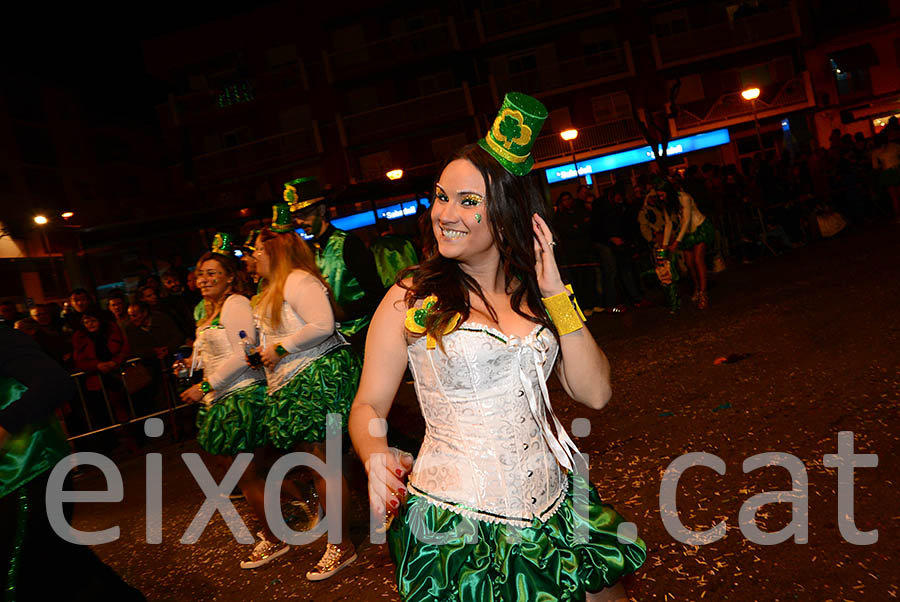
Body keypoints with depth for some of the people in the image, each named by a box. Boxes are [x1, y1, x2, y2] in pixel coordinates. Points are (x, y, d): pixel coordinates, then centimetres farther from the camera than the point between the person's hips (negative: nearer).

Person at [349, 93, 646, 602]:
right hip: (456, 521, -4)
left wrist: (555, 292, -10)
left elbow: (595, 392, -4)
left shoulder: (533, 293, 3)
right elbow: (369, 406, -4)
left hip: (554, 504, 5)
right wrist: (378, 459, -26)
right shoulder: (411, 300, -8)